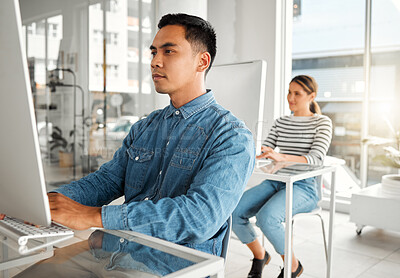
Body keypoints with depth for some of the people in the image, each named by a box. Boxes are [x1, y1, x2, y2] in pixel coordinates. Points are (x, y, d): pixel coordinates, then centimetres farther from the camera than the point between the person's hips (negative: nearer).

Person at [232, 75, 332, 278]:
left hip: (303, 187, -5)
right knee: (233, 211, -19)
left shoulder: (322, 123, -1)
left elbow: (317, 159, -16)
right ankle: (260, 255, 9)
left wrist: (281, 157, -33)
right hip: (275, 183, 5)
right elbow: (263, 153, 9)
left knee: (266, 217, -33)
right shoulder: (281, 122, 14)